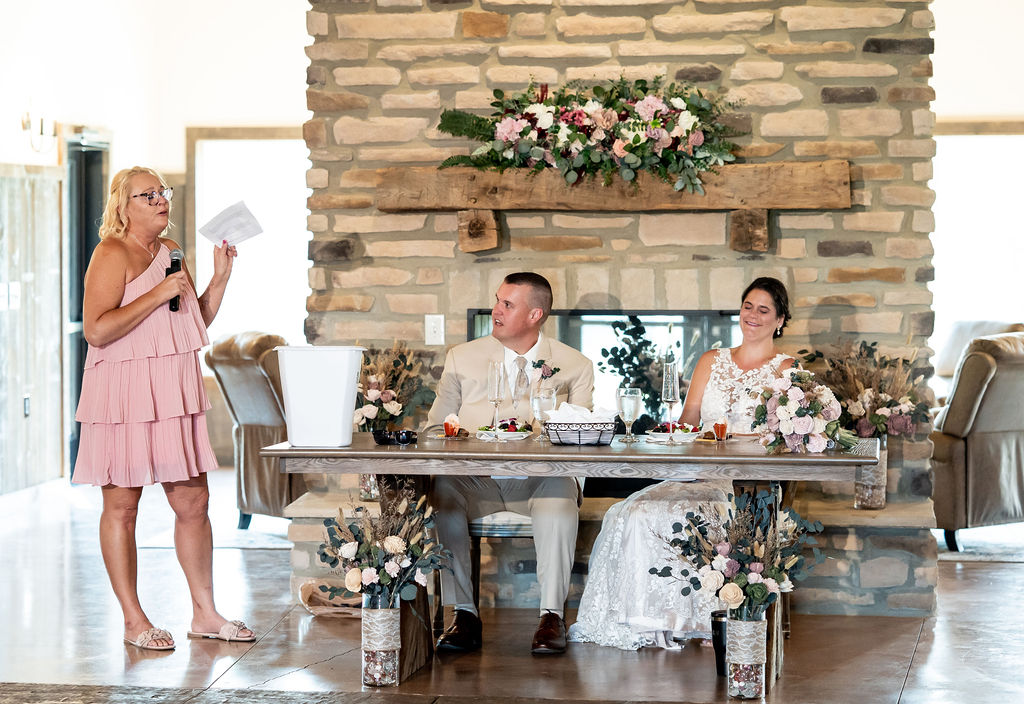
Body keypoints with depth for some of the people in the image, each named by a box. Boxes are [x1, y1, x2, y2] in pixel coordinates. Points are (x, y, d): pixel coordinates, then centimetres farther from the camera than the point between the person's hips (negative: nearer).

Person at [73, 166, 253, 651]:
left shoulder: (169, 250, 16)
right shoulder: (113, 253, -9)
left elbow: (196, 323, 23)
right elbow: (96, 329, -21)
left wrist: (220, 278, 10)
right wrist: (157, 294, -20)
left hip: (174, 393, 8)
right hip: (124, 395, -8)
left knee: (193, 502, 8)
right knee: (122, 506, 1)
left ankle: (204, 613, 17)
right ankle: (134, 621, 9)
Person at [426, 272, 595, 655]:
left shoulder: (575, 366, 11)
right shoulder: (462, 358, 15)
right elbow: (436, 426, 13)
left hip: (540, 480, -1)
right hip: (475, 480, 2)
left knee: (560, 492, -37)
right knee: (441, 488, -32)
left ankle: (552, 616, -32)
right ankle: (463, 613, -26)